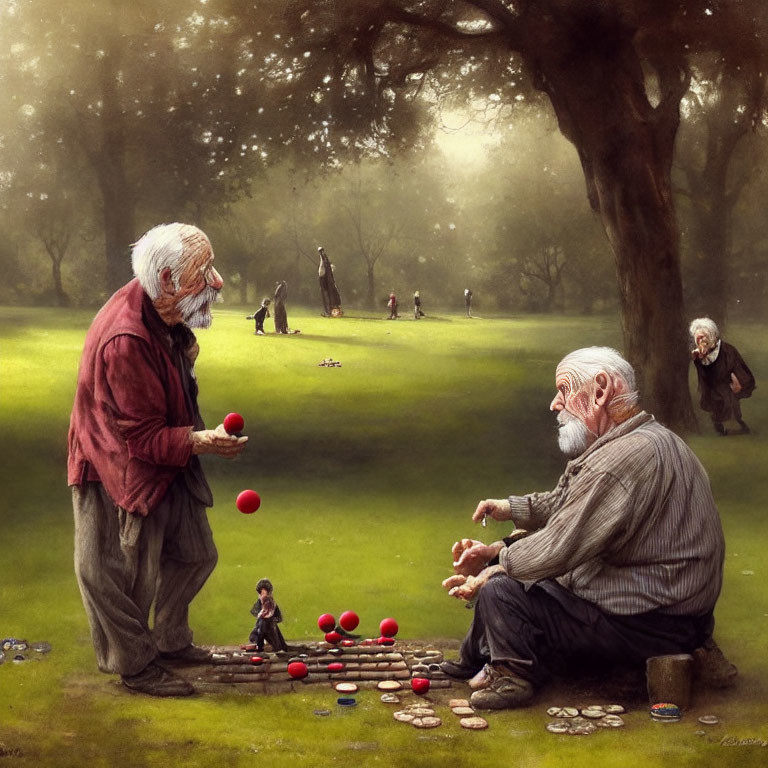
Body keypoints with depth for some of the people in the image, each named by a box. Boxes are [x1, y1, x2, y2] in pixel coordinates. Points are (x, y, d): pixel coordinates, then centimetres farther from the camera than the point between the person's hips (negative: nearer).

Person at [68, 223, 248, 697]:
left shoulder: (165, 316, -5)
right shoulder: (125, 341, -34)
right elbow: (141, 437, -30)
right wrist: (199, 441, -40)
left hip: (167, 462, 10)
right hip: (120, 471, -10)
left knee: (195, 554, 18)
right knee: (128, 574, 4)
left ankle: (171, 640, 38)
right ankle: (137, 665, 23)